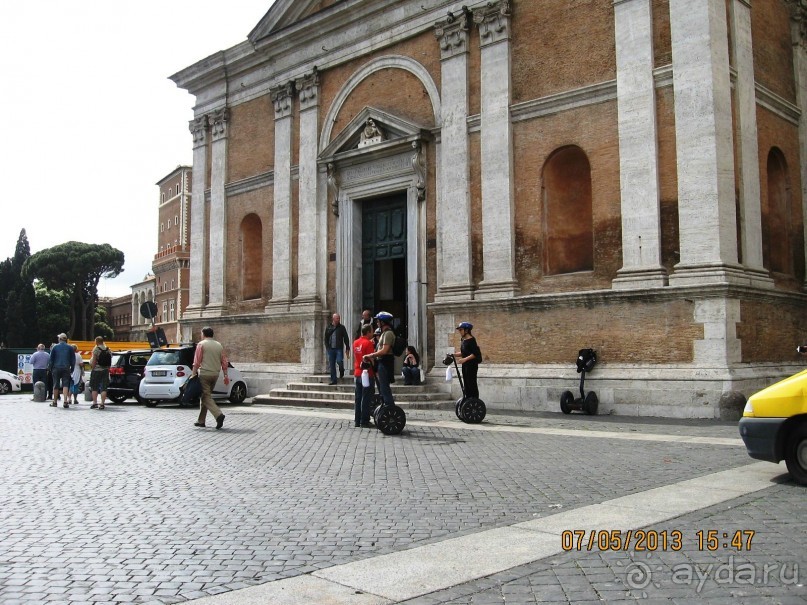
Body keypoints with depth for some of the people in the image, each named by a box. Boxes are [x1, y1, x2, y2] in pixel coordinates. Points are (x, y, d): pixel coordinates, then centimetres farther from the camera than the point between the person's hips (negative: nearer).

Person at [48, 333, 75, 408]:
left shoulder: (55, 347, 3)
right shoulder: (70, 348, 5)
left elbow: (51, 359, 4)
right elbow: (73, 360, 7)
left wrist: (51, 369, 10)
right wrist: (71, 369, 12)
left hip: (56, 368, 0)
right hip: (66, 368, 0)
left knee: (56, 385, 7)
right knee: (65, 385, -3)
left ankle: (55, 402, 14)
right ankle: (65, 401, -16)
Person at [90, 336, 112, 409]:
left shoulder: (96, 349, -8)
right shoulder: (108, 350, 7)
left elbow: (94, 361, -12)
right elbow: (110, 362, 7)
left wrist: (92, 367, -1)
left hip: (96, 370, -4)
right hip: (105, 370, 4)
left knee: (94, 388, 6)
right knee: (103, 388, 4)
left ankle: (95, 403, 4)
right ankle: (102, 404, 0)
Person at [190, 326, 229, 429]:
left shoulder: (201, 344, -5)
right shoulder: (219, 345, 11)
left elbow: (196, 362, -10)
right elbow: (224, 362, 8)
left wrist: (193, 374, -7)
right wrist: (226, 375, 11)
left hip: (204, 374, -6)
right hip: (215, 374, 6)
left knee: (206, 397, -6)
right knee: (205, 396, 16)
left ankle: (219, 415, -26)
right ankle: (201, 420, 19)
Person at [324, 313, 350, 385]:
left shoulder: (341, 327, 3)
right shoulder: (328, 327, 9)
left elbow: (346, 338, 3)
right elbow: (326, 338, 13)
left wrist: (347, 348, -2)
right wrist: (327, 347, 2)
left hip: (339, 348, -3)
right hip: (331, 349, 3)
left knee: (339, 361, -19)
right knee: (331, 365, 3)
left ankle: (341, 371, 15)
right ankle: (333, 380, 11)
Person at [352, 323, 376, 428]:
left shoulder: (355, 342, 8)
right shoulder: (368, 343, -14)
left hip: (357, 373, 7)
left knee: (358, 398, 11)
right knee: (366, 399, -1)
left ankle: (357, 421, 14)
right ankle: (364, 421, 0)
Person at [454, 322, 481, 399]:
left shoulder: (471, 340, -16)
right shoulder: (462, 340, 11)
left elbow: (475, 354, -21)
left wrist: (465, 359, -28)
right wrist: (455, 355, 7)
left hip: (472, 365, -9)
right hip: (465, 365, 9)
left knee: (472, 384, -6)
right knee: (466, 384, 13)